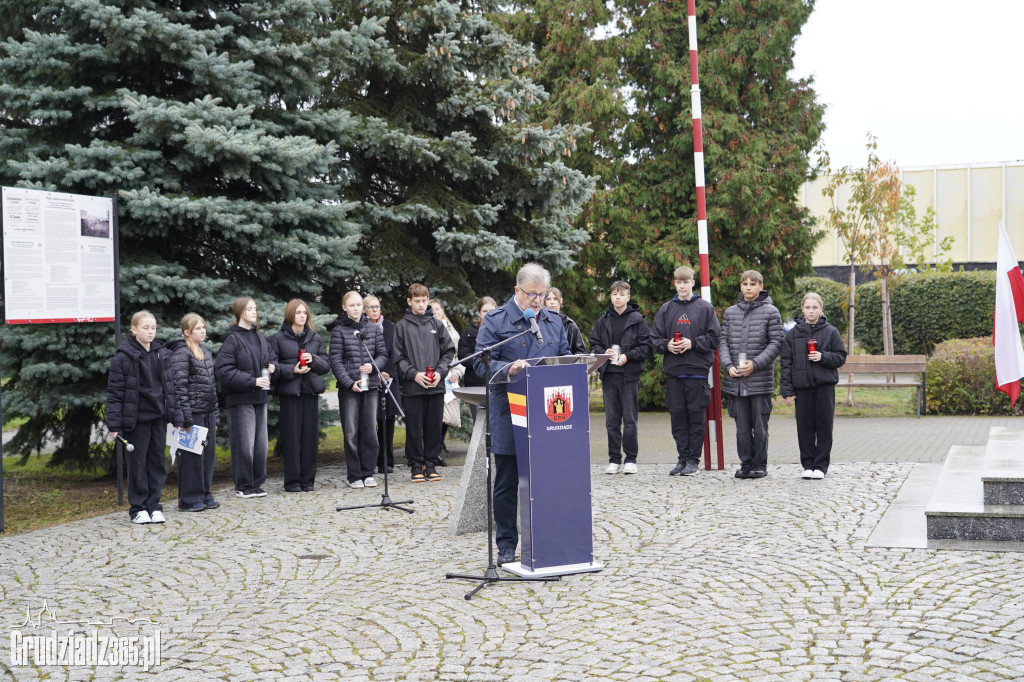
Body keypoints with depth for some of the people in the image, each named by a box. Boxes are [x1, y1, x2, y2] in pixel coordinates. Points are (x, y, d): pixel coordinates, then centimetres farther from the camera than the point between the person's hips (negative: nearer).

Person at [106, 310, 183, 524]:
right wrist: (114, 424, -14)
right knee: (138, 462, 2)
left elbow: (169, 386, 12)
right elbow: (114, 391, -10)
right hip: (136, 418, -5)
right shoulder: (124, 356, -10)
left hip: (158, 417, 5)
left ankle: (154, 506, 16)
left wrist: (176, 416, 8)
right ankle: (138, 509, 12)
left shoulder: (161, 354, 7)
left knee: (158, 461, 7)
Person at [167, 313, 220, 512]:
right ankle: (189, 499, 3)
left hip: (208, 413, 8)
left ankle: (204, 495, 20)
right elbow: (179, 387, -16)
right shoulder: (181, 354, -10)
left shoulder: (206, 353, 17)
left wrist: (216, 414, 19)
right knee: (192, 456, -4)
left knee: (209, 453, 10)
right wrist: (185, 417, -20)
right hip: (193, 413, -8)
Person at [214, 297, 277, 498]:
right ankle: (243, 486, 6)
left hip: (259, 398, 7)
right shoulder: (233, 338, -10)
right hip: (240, 398, -7)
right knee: (244, 443, -3)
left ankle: (256, 483, 19)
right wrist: (252, 381, -18)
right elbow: (223, 370, -16)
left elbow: (272, 356, 29)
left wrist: (272, 366, 4)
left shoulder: (260, 336, 13)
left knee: (260, 442, 9)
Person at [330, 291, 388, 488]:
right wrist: (349, 383, -14)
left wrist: (373, 366, -10)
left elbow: (383, 354, 11)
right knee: (351, 432, -1)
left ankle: (368, 473, 13)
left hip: (371, 386, 3)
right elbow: (336, 361, -4)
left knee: (370, 431, 4)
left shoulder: (373, 328, 9)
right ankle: (354, 476, 6)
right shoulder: (339, 330, 0)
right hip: (348, 389, -3)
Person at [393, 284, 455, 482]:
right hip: (412, 387, -2)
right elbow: (397, 357, 0)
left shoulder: (436, 324, 9)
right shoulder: (402, 326, 3)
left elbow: (449, 350, 10)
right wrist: (414, 374, -12)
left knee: (434, 427, 6)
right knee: (414, 428, 2)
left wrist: (440, 371, -5)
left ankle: (430, 463, 16)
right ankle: (416, 465, 11)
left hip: (436, 386, 2)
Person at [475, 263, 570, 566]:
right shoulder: (495, 321, -2)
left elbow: (565, 357, 18)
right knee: (507, 482, 3)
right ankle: (506, 544, 13)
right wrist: (508, 368, -26)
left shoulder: (554, 321, 14)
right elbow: (482, 363, -8)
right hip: (508, 414, -4)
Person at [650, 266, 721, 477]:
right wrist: (667, 345, -6)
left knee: (696, 416, 0)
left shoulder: (705, 308, 3)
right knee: (677, 415, 5)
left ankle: (693, 459, 6)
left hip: (697, 371, -3)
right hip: (673, 371, 3)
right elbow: (655, 338, 13)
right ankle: (682, 458, 13)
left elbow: (714, 338, -1)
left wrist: (692, 343, -12)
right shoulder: (666, 309, 12)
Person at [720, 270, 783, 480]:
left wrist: (755, 364, -13)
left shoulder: (770, 312, 1)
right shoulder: (730, 312, 13)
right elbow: (723, 341, 10)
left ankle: (760, 464, 11)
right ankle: (746, 464, 15)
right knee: (742, 425, 7)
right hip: (736, 381, 3)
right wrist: (728, 366, -6)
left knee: (760, 425, 2)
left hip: (760, 379, -3)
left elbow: (776, 343, -3)